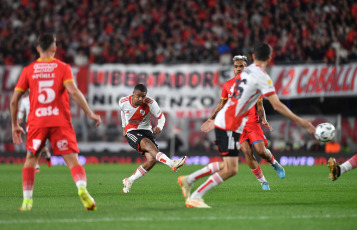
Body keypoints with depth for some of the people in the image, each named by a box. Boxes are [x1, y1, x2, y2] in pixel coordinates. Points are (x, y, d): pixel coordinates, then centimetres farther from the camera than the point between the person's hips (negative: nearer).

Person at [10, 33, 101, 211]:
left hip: (37, 121, 1)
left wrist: (15, 125, 17)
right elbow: (73, 92, -13)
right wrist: (90, 113, -10)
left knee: (31, 159, 17)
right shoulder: (63, 68, 3)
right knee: (72, 160, -3)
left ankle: (27, 201, 10)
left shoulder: (28, 70, 9)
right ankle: (82, 188, -30)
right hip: (60, 121, -1)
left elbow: (14, 100, 7)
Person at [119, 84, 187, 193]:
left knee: (152, 160, -17)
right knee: (148, 144, -34)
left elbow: (161, 117, -3)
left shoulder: (150, 103, -13)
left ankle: (129, 181, 1)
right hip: (131, 132, -2)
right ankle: (172, 164, -55)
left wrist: (159, 127, -26)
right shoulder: (123, 102, -9)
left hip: (146, 130, 2)